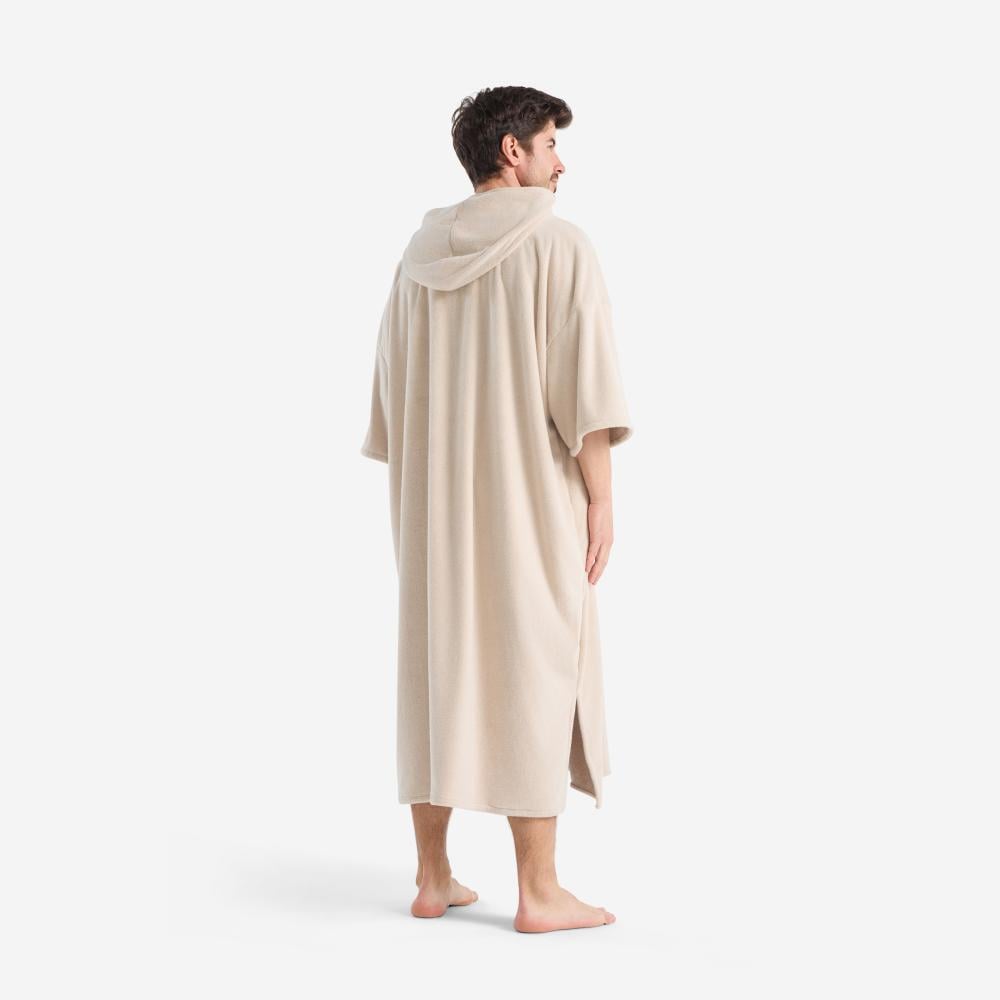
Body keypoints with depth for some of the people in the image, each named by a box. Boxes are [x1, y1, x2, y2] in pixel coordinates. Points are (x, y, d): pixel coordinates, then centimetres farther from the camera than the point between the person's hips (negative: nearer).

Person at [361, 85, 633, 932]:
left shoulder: (421, 253, 9)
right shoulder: (558, 244, -8)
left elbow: (392, 390, 11)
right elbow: (583, 389, -14)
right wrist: (599, 497, -9)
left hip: (435, 498, 6)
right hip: (531, 497, -6)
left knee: (438, 669, 10)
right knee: (533, 671, -1)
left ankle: (433, 877, 14)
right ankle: (539, 891, 3)